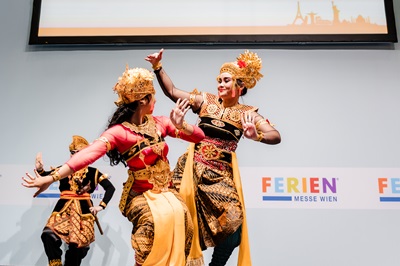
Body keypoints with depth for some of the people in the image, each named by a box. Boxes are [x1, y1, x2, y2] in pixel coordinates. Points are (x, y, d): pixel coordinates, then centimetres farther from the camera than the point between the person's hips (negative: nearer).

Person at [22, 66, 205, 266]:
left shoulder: (160, 123, 2)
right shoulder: (119, 131, -14)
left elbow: (199, 136, 1)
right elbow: (88, 154, -28)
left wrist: (180, 125, -19)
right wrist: (52, 177, -40)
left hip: (166, 191, 5)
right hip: (141, 194, -5)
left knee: (179, 214, -21)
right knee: (157, 220, -29)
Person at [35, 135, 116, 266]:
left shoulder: (93, 172, 5)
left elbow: (110, 188, 4)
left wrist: (101, 206, -5)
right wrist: (40, 170, -22)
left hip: (83, 210, -1)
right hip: (63, 208, 1)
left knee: (77, 244, -4)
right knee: (48, 234, -21)